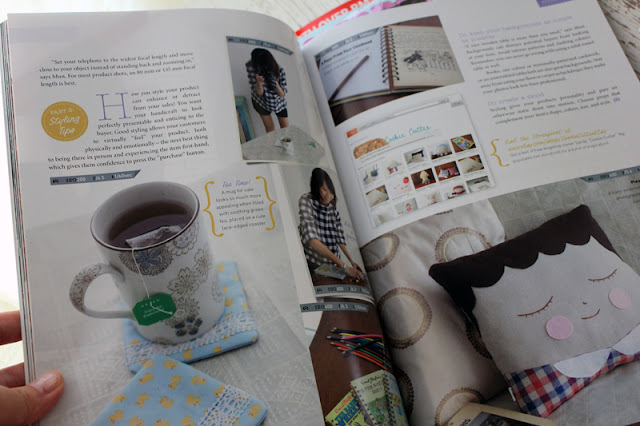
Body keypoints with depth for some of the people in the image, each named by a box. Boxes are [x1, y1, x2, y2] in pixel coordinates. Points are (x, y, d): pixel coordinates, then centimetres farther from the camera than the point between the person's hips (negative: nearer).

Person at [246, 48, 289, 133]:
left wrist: (275, 83, -42)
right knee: (270, 127, -1)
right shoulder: (251, 68, -28)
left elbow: (282, 94, -22)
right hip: (261, 101, -1)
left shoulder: (279, 70, -27)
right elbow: (259, 93, -22)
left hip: (278, 101, 1)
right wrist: (259, 82, -44)